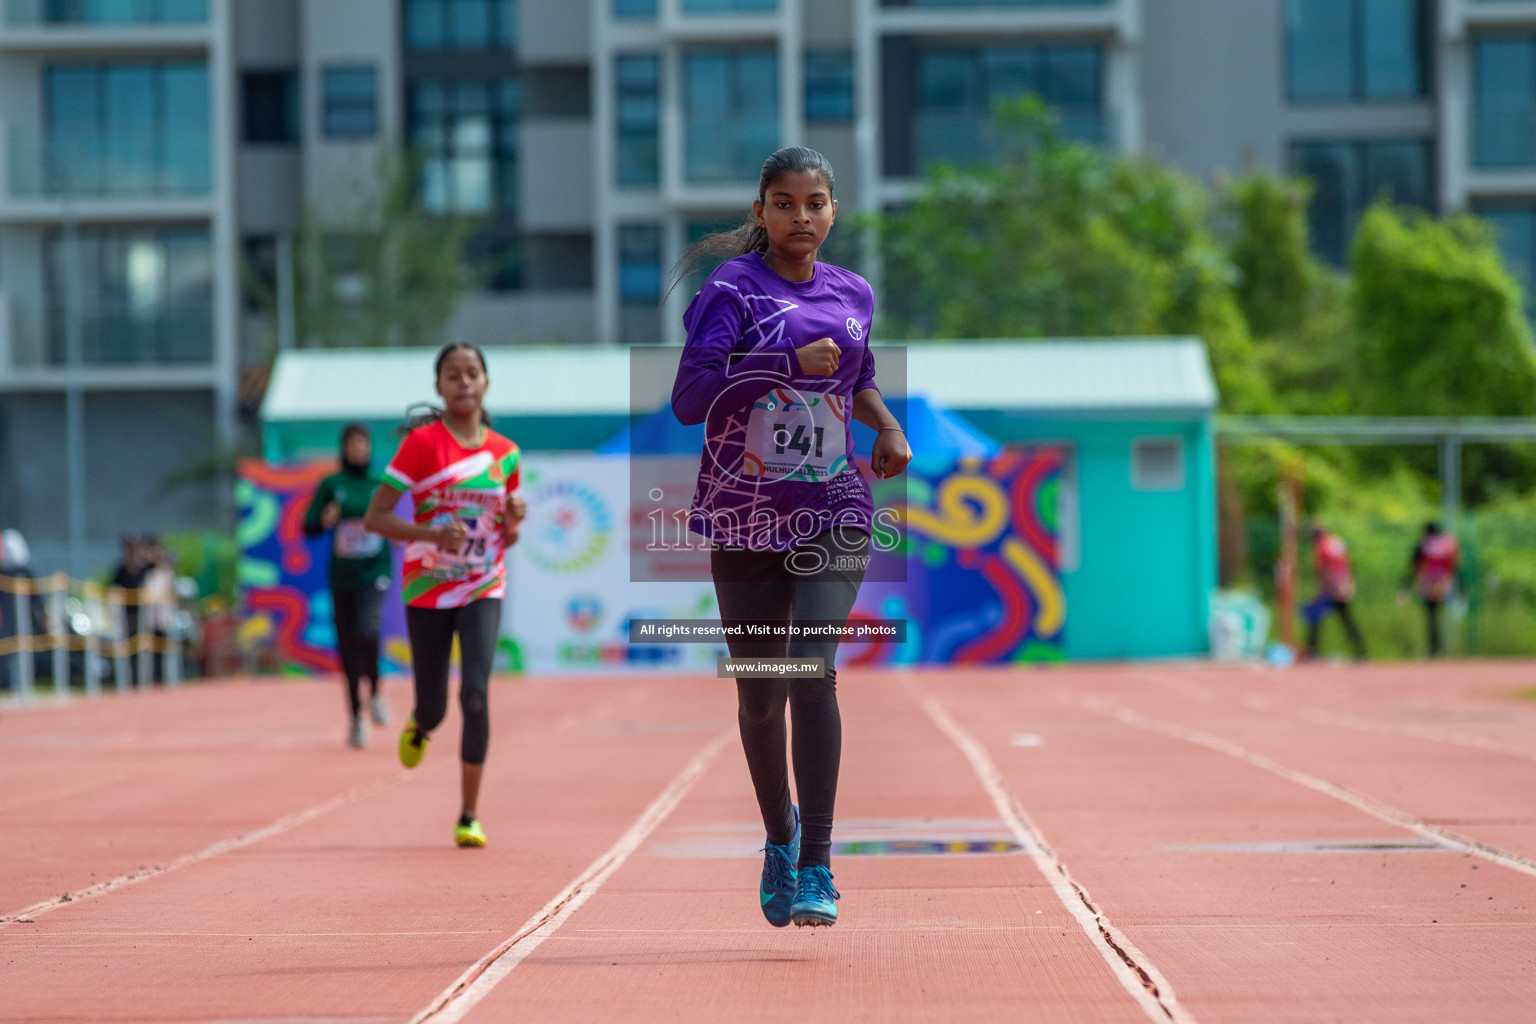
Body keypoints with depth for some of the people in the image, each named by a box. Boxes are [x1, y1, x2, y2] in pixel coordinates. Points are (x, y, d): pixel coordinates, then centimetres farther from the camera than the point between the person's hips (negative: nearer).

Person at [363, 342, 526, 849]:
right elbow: (374, 518, -10)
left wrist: (514, 523, -9)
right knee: (433, 708, 5)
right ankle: (419, 725, 46)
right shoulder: (422, 443, -7)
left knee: (475, 694, -17)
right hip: (427, 588, -1)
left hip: (483, 590, 1)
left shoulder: (505, 453, 4)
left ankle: (469, 816, -8)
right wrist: (432, 534, -24)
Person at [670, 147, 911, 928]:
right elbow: (689, 398, -19)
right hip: (743, 524, -1)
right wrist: (790, 364, -23)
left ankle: (817, 866, -13)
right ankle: (779, 836, 35)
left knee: (814, 673, -17)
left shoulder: (853, 295, 7)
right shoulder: (732, 291, -7)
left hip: (833, 517, 1)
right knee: (759, 694, 9)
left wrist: (888, 426, 10)